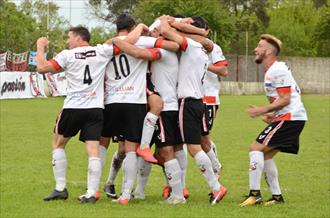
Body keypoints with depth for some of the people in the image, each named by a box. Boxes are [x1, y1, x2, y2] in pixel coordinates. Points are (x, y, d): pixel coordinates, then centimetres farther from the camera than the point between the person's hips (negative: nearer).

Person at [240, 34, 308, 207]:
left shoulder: (277, 70, -13)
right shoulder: (271, 71, 20)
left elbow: (285, 99, -18)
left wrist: (262, 110, -17)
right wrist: (273, 115, 19)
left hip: (289, 118, -10)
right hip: (290, 117, 10)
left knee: (256, 148, -13)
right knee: (266, 155, 14)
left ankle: (254, 194, -17)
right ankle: (277, 196, 16)